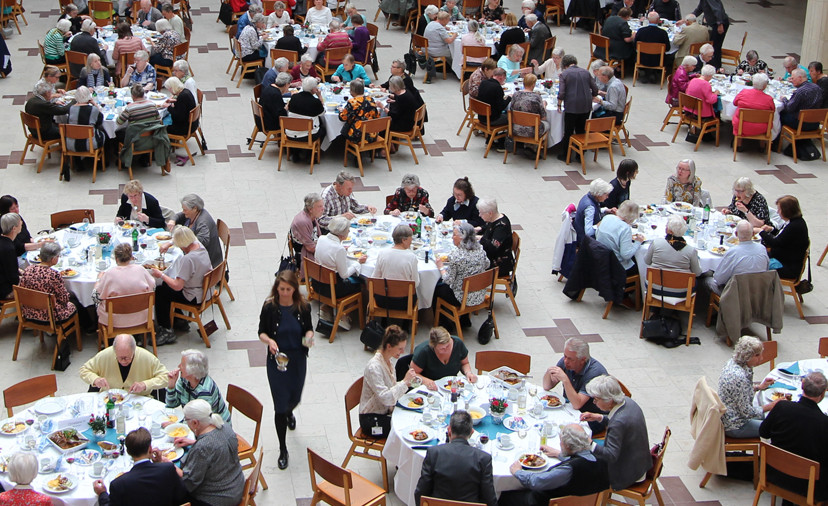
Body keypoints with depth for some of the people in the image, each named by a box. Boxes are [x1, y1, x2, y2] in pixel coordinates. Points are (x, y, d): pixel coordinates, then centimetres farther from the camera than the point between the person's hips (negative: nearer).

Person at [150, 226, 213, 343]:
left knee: (159, 292, 6)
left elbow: (177, 286, -31)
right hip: (205, 289, 9)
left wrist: (161, 275, -19)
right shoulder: (198, 245, -9)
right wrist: (168, 244, 12)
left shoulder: (188, 259, -35)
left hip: (194, 298, -9)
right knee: (165, 285, 25)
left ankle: (167, 331, 14)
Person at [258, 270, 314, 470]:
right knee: (280, 404, -1)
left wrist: (309, 336, -16)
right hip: (277, 359, -2)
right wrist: (269, 340, -25)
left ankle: (289, 412, 61)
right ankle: (283, 450, 14)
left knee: (295, 398, 19)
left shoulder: (303, 307, -7)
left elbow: (309, 328, 6)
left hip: (298, 359, 3)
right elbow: (261, 332, -3)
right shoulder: (270, 307, -13)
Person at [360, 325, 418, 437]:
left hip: (386, 412, 9)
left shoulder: (387, 361, 5)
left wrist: (406, 383, -2)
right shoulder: (374, 367, -23)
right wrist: (404, 382, -24)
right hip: (372, 421, -9)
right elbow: (385, 398, -28)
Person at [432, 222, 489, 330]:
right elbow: (486, 265, 16)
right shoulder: (480, 249, -6)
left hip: (463, 299, -7)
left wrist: (441, 267, 0)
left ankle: (445, 324, 34)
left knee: (437, 288, 19)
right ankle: (465, 321, 40)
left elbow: (449, 280, -20)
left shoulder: (455, 254, -25)